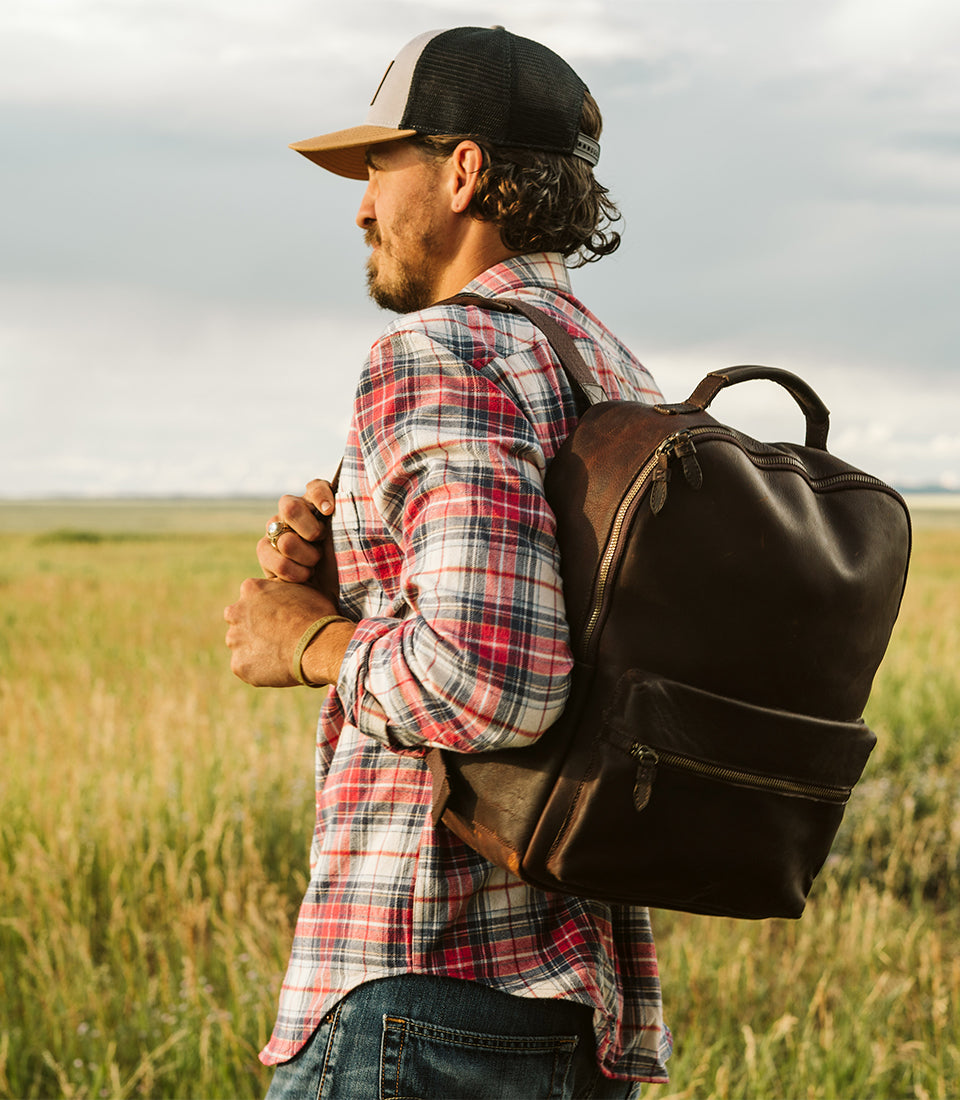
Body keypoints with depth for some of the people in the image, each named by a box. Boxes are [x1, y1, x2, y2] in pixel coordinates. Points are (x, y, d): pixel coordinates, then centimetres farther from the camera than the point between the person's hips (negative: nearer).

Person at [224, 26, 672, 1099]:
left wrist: (310, 641, -9)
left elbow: (492, 677, -27)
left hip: (423, 1005, -9)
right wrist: (336, 582, 5)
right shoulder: (623, 382, 17)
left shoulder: (439, 354, -12)